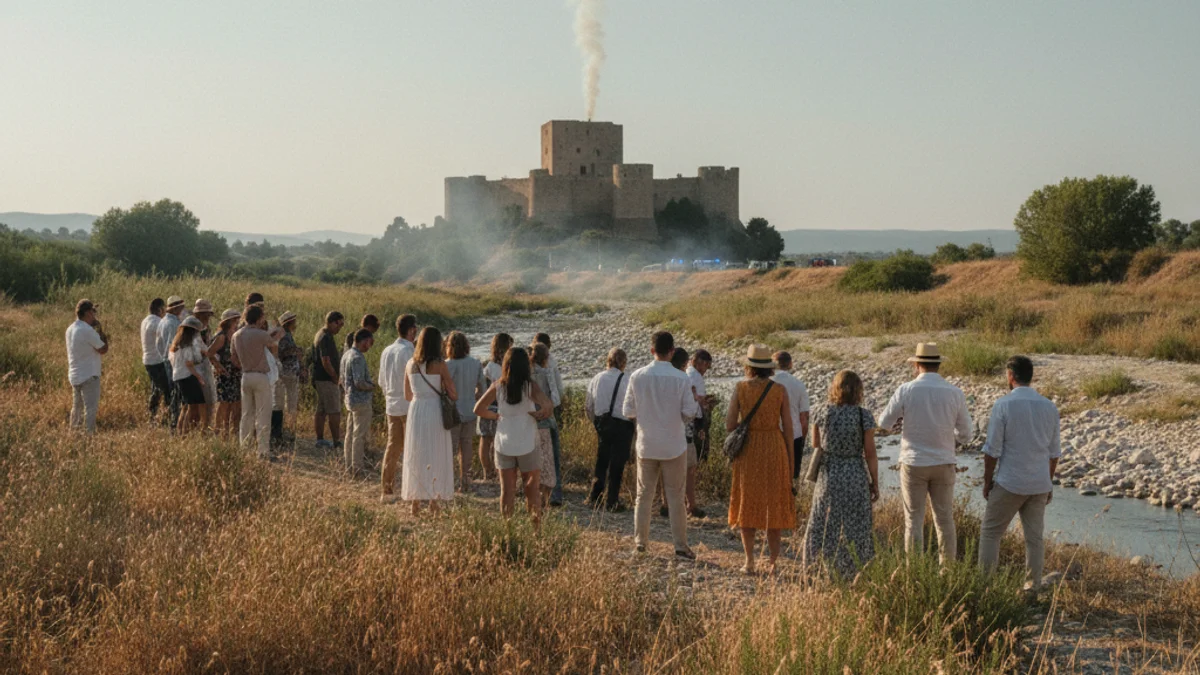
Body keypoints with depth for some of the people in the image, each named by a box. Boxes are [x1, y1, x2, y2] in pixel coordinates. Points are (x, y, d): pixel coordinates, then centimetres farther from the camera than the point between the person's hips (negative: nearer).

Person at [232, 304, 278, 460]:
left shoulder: (236, 335, 7)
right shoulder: (261, 335, -14)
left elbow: (235, 360, 14)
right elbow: (275, 347, 4)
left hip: (245, 376, 6)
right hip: (261, 377, -6)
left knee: (247, 415, 13)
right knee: (263, 416, -3)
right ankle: (263, 450, -4)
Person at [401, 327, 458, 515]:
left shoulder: (411, 364, 2)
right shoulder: (439, 365, -10)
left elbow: (407, 395, 11)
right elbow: (453, 395, -8)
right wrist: (443, 393, 14)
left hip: (415, 411, 4)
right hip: (435, 412, -4)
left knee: (415, 457, 12)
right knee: (436, 457, 7)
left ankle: (415, 501, 14)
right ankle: (433, 500, 7)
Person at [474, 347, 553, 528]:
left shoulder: (497, 386, -4)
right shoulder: (530, 386, -11)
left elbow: (479, 409, -1)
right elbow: (548, 408, -24)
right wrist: (538, 415, -4)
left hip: (503, 444, 2)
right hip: (526, 445, -2)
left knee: (507, 490, 10)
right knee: (531, 488, 9)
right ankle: (536, 526, 8)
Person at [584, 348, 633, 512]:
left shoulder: (596, 379, 3)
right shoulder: (626, 381, -13)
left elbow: (588, 406, 9)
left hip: (602, 423, 5)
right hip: (622, 425, -5)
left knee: (601, 461, 17)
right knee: (617, 464, 4)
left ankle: (594, 498, 18)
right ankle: (611, 502, 9)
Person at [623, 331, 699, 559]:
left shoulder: (637, 376, -6)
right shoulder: (681, 379, -11)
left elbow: (628, 411, -3)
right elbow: (689, 413, -10)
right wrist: (696, 402, 11)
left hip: (646, 445, 2)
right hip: (673, 446, -1)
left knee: (644, 494, 13)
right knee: (675, 496, 5)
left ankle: (640, 541, 17)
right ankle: (680, 545, 7)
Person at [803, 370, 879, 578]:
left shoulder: (823, 415, -2)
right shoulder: (864, 416, -8)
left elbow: (815, 446, 7)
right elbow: (870, 454, -7)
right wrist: (875, 484, 1)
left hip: (827, 477, 2)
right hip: (856, 478, -2)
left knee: (824, 528, 12)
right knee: (854, 530, 7)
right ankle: (852, 576, 11)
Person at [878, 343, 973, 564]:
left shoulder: (906, 390, -10)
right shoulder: (955, 393, -4)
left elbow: (884, 423, 0)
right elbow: (965, 435, 3)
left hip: (914, 463, -2)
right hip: (943, 464, 2)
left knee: (914, 520, 5)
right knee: (945, 520, 10)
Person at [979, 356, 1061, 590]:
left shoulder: (1003, 406, -14)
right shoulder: (1049, 407, 1)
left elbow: (992, 450, -13)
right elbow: (1054, 452, 7)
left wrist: (987, 482, -1)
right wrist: (1049, 483, 18)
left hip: (1009, 484, -4)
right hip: (1039, 485, 4)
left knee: (990, 532, 9)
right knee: (1034, 537, 11)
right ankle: (1034, 587, 13)